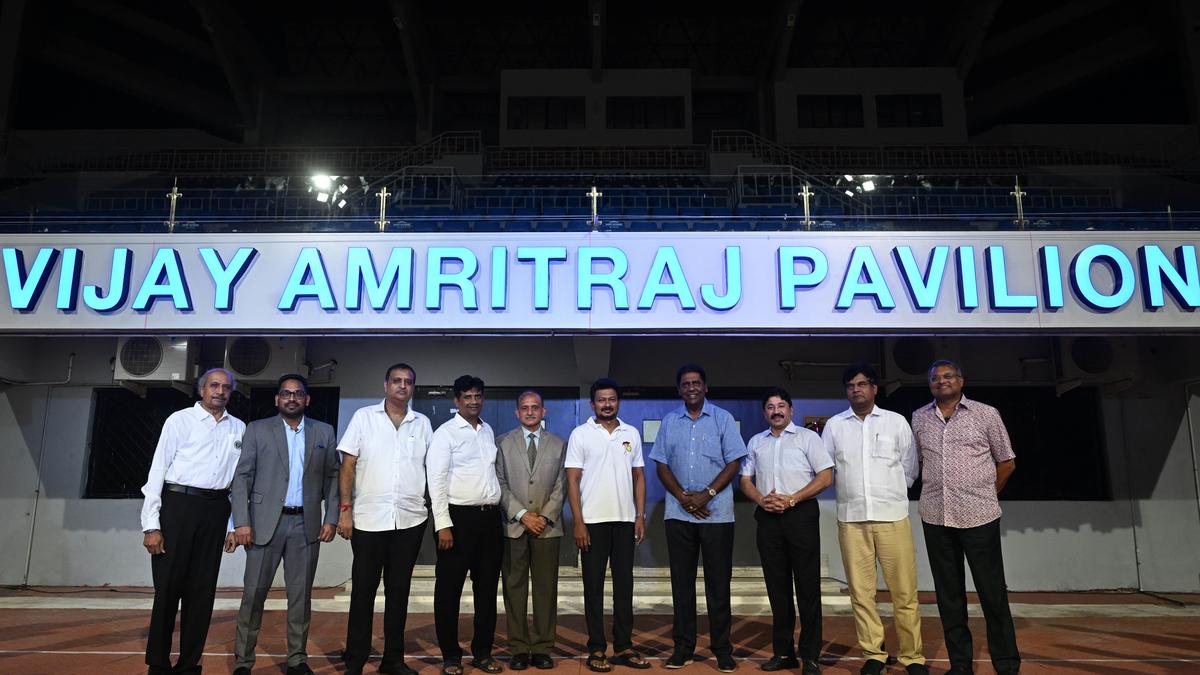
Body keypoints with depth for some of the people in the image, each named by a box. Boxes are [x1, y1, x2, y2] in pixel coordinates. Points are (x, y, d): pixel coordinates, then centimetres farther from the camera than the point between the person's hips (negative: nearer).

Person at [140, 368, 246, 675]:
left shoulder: (238, 428, 11)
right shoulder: (180, 420, 1)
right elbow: (158, 471, -3)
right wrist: (151, 526, -9)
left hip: (216, 510, 3)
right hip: (179, 503, -3)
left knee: (202, 589, 7)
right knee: (168, 585, 1)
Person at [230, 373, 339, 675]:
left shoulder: (324, 432, 9)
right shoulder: (257, 430, 4)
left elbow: (332, 478, 9)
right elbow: (241, 477, 0)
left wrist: (331, 519, 1)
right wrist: (242, 522, -8)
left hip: (306, 524, 2)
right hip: (266, 522, -1)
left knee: (301, 595, 7)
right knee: (254, 593, 2)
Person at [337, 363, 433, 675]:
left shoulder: (422, 423, 8)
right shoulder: (363, 417, 2)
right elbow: (347, 466, -1)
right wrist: (345, 509, -8)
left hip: (410, 520, 2)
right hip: (368, 519, -2)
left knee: (399, 591, 10)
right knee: (363, 590, 5)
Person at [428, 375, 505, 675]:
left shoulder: (488, 431, 13)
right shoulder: (446, 433, -5)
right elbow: (436, 481, -10)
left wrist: (498, 510, 10)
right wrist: (443, 525, -15)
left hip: (490, 516, 6)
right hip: (459, 516, -5)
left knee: (487, 587, 12)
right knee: (449, 589, 3)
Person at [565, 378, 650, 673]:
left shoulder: (631, 433, 8)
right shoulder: (580, 434, -2)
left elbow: (639, 476, 11)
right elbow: (572, 480, -4)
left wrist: (641, 516, 3)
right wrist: (578, 522, -10)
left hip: (625, 520, 3)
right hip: (593, 521, -3)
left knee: (624, 584, 8)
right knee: (594, 586, 4)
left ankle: (623, 647, 18)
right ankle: (596, 649, 13)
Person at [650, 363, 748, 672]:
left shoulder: (723, 419, 2)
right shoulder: (669, 422, 9)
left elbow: (733, 462, -2)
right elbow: (662, 465, 7)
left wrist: (707, 494, -12)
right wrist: (683, 496, -8)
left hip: (717, 513, -2)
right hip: (678, 514, 2)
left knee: (718, 583, 2)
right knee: (682, 581, 6)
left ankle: (722, 649, 11)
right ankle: (683, 647, 15)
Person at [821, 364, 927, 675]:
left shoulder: (897, 421, 5)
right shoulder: (834, 425, 7)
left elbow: (910, 468, 9)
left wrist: (890, 494, 8)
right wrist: (852, 491, 7)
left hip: (893, 516, -1)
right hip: (851, 518, 1)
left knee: (905, 591, 0)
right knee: (860, 591, 3)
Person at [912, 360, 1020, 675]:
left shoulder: (986, 414, 0)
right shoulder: (919, 418, 8)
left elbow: (1007, 462, 7)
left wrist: (985, 496, 9)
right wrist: (939, 492, 12)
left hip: (979, 516, -3)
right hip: (935, 517, 3)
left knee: (993, 592, 2)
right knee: (948, 593, 9)